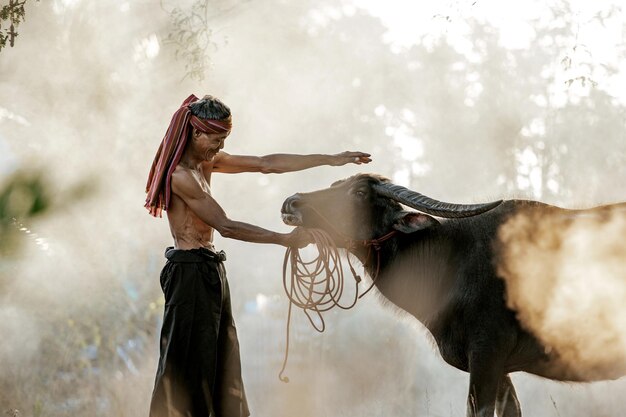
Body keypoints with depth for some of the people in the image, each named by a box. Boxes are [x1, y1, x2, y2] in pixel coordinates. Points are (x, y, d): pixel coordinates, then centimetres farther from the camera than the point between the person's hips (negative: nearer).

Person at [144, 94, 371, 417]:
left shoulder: (206, 162, 9)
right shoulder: (179, 175, -18)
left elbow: (266, 164, 9)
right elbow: (226, 226, -20)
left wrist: (330, 159, 6)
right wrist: (285, 239, -21)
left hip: (210, 269, 10)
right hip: (190, 272, -10)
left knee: (219, 361, 11)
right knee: (189, 363, -6)